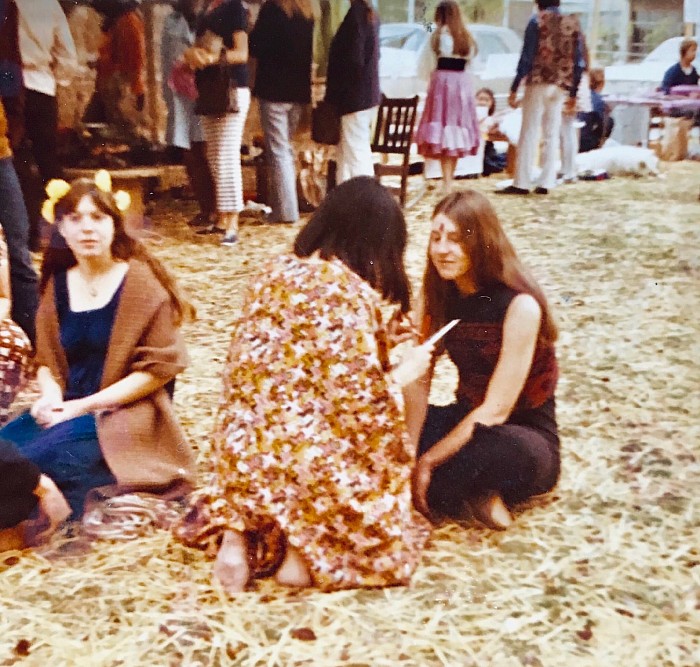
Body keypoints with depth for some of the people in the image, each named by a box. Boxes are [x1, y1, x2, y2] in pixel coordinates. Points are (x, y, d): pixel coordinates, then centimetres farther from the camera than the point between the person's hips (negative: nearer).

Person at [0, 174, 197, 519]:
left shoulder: (141, 281, -7)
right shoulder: (57, 283, 9)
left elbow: (159, 367, -12)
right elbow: (46, 359, 15)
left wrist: (85, 406, -16)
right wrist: (51, 396, -9)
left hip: (124, 415, -6)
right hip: (67, 409, 6)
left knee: (32, 463, -28)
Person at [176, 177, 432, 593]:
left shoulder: (276, 272, 5)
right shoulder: (348, 293, -17)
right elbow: (356, 402, -19)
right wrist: (403, 374, -1)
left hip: (244, 454, 6)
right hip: (308, 463, -6)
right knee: (386, 534, 19)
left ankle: (238, 534, 9)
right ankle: (305, 552, -3)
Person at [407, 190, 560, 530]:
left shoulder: (520, 305, -21)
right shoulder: (438, 294, -1)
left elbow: (496, 409, -22)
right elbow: (419, 381, -6)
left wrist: (427, 461, -23)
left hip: (524, 437, -6)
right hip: (466, 420, 6)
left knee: (509, 452, -42)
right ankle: (473, 491, -14)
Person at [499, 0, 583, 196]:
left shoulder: (537, 21, -4)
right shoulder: (573, 23, 10)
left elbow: (526, 57, -9)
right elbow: (578, 62, 9)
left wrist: (514, 88, -7)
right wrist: (573, 94, 15)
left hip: (538, 83, -4)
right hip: (560, 86, 4)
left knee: (529, 134, -3)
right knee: (552, 135, 7)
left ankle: (522, 183, -4)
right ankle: (546, 183, 6)